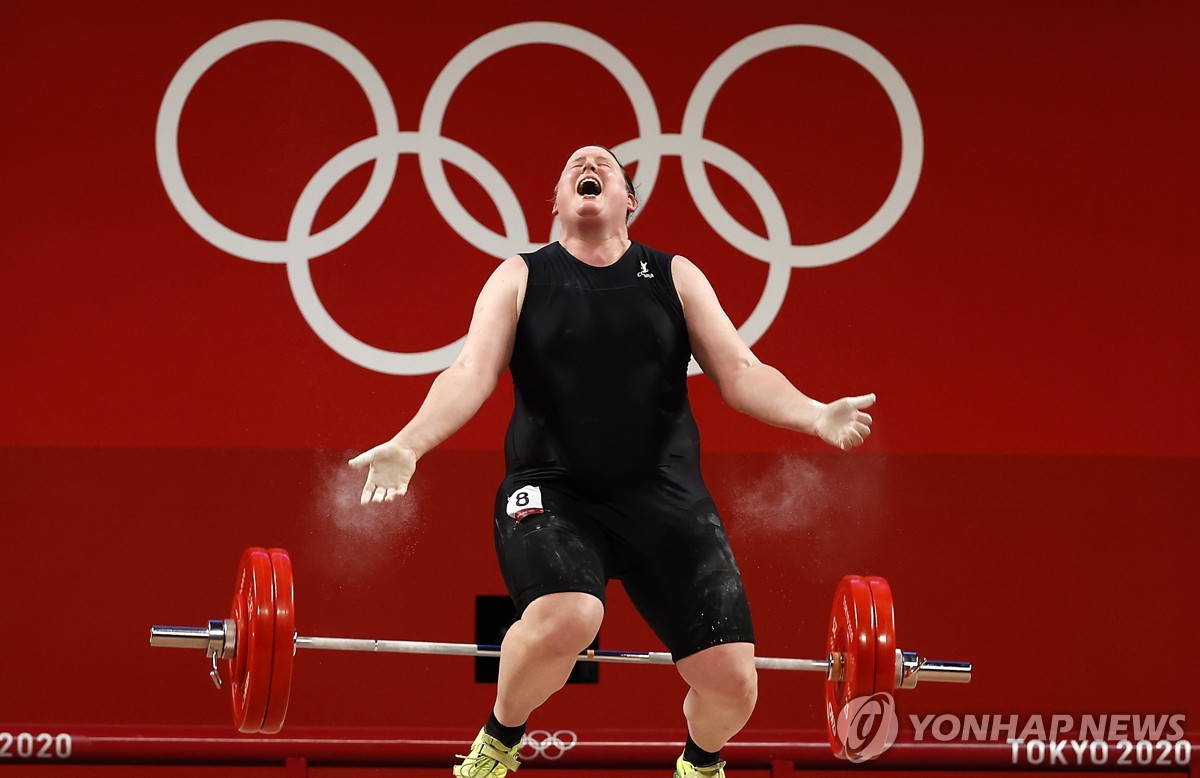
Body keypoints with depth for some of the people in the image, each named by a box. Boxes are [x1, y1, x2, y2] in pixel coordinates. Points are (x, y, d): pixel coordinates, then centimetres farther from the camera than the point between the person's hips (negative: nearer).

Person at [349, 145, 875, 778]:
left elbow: (740, 373, 2)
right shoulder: (521, 278, 5)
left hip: (662, 493, 2)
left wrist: (815, 415, -18)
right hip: (551, 490, -2)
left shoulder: (675, 278, 9)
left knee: (732, 681, -7)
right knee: (565, 617, -35)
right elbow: (471, 375, -6)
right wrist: (407, 446, -25)